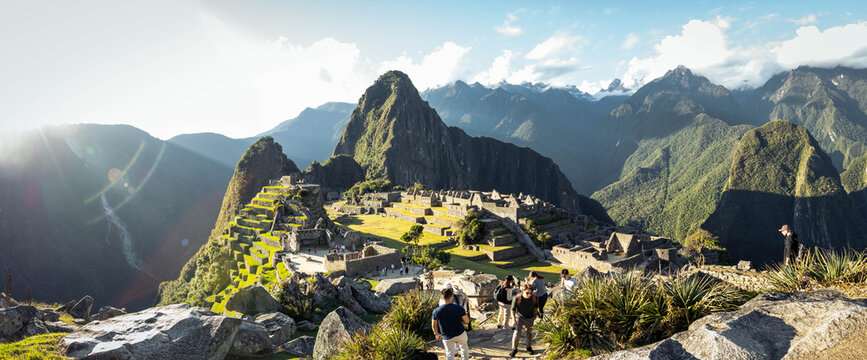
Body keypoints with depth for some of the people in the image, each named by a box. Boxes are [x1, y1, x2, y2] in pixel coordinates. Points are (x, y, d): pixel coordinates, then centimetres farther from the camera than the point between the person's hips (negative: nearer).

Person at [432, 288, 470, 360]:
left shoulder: (436, 311, -15)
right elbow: (467, 321, -8)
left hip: (447, 337, 0)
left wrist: (437, 334, 16)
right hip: (460, 334, 0)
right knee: (464, 347, 29)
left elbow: (434, 326, -3)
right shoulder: (459, 308, -18)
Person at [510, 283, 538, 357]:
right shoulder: (517, 298, -27)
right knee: (517, 332, -13)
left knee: (529, 333, 17)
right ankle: (514, 349, 4)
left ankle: (529, 347, 41)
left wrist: (535, 314, 15)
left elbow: (536, 306, 3)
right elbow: (513, 309, -13)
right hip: (519, 317, -2)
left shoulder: (534, 298, -20)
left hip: (530, 318, 2)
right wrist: (514, 319, -13)